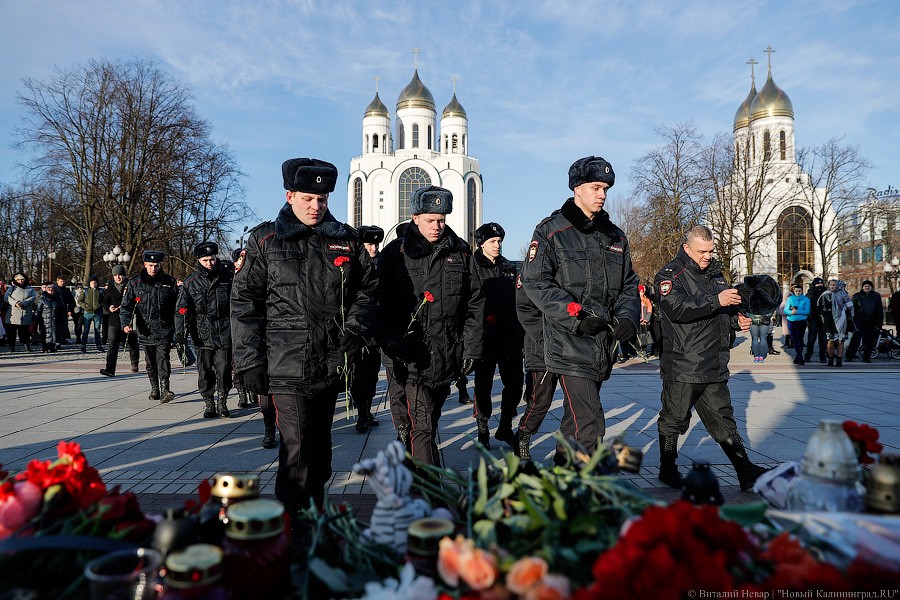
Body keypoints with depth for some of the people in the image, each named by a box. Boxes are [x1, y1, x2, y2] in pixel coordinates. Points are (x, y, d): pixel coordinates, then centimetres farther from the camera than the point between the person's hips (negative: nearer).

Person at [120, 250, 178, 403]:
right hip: (145, 329, 2)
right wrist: (126, 323, -13)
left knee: (163, 358, -13)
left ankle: (164, 389, -17)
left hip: (164, 329, -2)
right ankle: (154, 388, 24)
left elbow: (177, 304, 7)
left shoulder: (169, 281, 3)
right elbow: (126, 305, 3)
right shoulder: (134, 283, 4)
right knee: (150, 361, 11)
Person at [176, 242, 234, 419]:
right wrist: (180, 330, -8)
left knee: (224, 369, -2)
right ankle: (208, 403, 17)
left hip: (225, 333, -1)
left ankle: (222, 402, 14)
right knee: (205, 371, 4)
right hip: (203, 334, 1)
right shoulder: (191, 282, 5)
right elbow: (182, 309, 4)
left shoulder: (227, 277, 4)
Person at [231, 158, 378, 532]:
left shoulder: (346, 239, 10)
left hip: (332, 364, 4)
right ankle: (293, 530, 6)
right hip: (287, 365, -4)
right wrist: (250, 362, -5)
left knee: (320, 445, 17)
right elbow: (245, 304, 0)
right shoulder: (264, 241, 2)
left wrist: (355, 329, -4)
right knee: (297, 448, -8)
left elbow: (368, 288, 12)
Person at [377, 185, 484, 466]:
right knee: (423, 426, -8)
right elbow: (382, 303, 0)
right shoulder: (396, 253, 0)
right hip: (413, 353, -3)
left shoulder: (460, 252, 7)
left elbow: (475, 304, 7)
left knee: (430, 420, 18)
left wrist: (471, 349, 3)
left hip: (448, 355, 3)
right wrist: (389, 341, -14)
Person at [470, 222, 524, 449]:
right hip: (485, 336, -5)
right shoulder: (473, 266, -1)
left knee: (515, 382, 5)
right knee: (483, 385, 3)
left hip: (510, 336, 5)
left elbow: (518, 301, 18)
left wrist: (521, 333, 13)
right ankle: (483, 431, 17)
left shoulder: (509, 268, 17)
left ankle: (505, 428, 22)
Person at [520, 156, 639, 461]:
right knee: (590, 421, -13)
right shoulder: (551, 231, -4)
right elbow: (534, 281, -11)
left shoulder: (615, 236, 16)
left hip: (603, 345, 7)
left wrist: (627, 317, -3)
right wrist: (575, 315, -20)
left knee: (576, 418, 18)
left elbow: (629, 284, 17)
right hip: (569, 344, -7)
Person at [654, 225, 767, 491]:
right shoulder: (670, 274, -6)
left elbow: (726, 310, 26)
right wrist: (716, 300, -27)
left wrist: (738, 320, 5)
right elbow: (677, 308, -23)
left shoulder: (715, 273, 16)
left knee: (723, 419, 12)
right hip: (681, 366, -6)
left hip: (714, 366, 6)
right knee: (674, 419, 6)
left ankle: (746, 472, 17)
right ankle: (667, 470, 21)